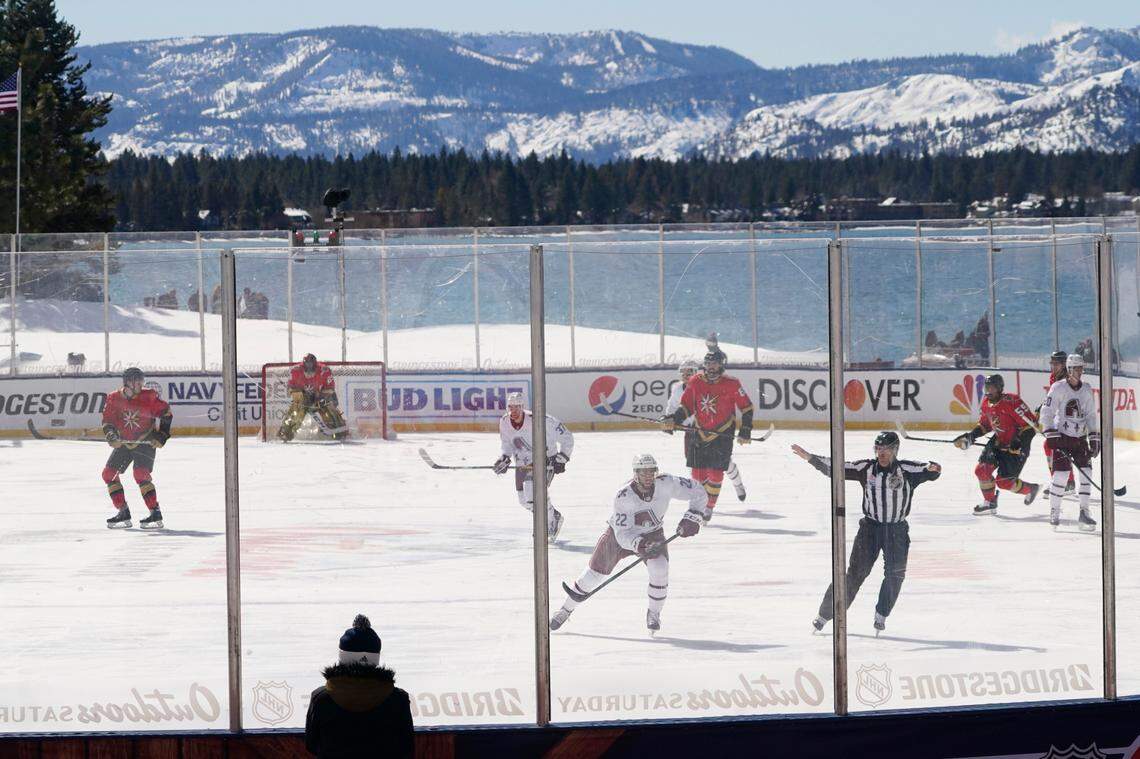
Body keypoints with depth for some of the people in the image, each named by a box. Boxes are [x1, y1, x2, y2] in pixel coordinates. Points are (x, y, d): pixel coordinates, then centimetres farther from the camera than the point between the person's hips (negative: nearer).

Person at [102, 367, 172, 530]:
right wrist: (111, 436, -22)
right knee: (109, 473, 2)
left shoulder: (148, 397, -13)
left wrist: (161, 436, -11)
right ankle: (123, 513, 9)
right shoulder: (114, 399, -6)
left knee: (140, 474, -23)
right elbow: (107, 421, -3)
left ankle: (155, 514, -21)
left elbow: (166, 413, -6)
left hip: (145, 442, -5)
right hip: (124, 442, 5)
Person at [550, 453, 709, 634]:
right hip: (620, 534, -1)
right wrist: (638, 544, -52)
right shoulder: (623, 496, -34)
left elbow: (698, 493, -18)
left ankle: (654, 613, 0)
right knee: (594, 575, 3)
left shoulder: (666, 484, -28)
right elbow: (623, 534, -33)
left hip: (652, 534, 1)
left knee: (659, 569, -26)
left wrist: (692, 518, -29)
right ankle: (566, 610, 28)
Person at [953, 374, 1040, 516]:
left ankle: (1030, 489, 18)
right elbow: (985, 423, 18)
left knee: (1004, 481, -8)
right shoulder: (986, 403, 1)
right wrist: (971, 436, 5)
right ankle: (989, 502, 14)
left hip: (1015, 446, -8)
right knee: (982, 469, -2)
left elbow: (1031, 423, -24)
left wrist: (1021, 441, -30)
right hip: (998, 441, 8)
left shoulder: (1011, 402, -26)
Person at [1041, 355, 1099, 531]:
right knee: (1061, 474, -12)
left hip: (1080, 438, 5)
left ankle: (1084, 513, 4)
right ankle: (1054, 513, 1)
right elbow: (1046, 412, -8)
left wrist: (1094, 437, 7)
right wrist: (1051, 434, -16)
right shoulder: (1058, 388, -8)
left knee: (1086, 473, -3)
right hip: (1061, 437, -5)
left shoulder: (1086, 389, 8)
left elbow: (1091, 415, 14)